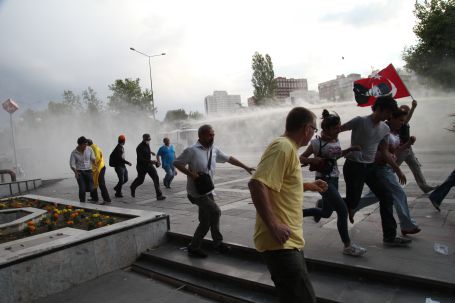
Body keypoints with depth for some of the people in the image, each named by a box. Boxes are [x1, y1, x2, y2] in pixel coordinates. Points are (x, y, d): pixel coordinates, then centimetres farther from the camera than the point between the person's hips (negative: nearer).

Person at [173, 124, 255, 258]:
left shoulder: (214, 150, 5)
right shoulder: (192, 150, -14)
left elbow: (229, 159, 13)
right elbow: (176, 163, -11)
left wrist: (246, 167, 13)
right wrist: (191, 174, -20)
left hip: (208, 191, 7)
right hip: (196, 192, -7)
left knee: (206, 221, 10)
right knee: (215, 212, -13)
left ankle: (193, 248, 26)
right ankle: (217, 243, 6)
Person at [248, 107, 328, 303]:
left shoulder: (289, 147, 15)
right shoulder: (283, 147, -18)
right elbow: (257, 184, -30)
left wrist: (308, 186, 24)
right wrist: (273, 225, -28)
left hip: (289, 240, 11)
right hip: (280, 242, -11)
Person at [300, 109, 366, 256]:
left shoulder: (336, 140, 7)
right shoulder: (317, 142, -14)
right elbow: (301, 158, -10)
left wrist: (350, 149, 11)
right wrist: (313, 160, -29)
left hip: (334, 179, 9)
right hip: (324, 180, -9)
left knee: (326, 213, 15)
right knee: (342, 210, -13)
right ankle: (348, 246, 0)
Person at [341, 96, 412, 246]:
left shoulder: (385, 129, 8)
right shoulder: (360, 121, -14)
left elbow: (385, 152, 14)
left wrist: (397, 170, 14)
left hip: (371, 167, 7)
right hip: (354, 167, -7)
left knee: (387, 197, 4)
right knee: (353, 201, -4)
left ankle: (389, 236, 14)